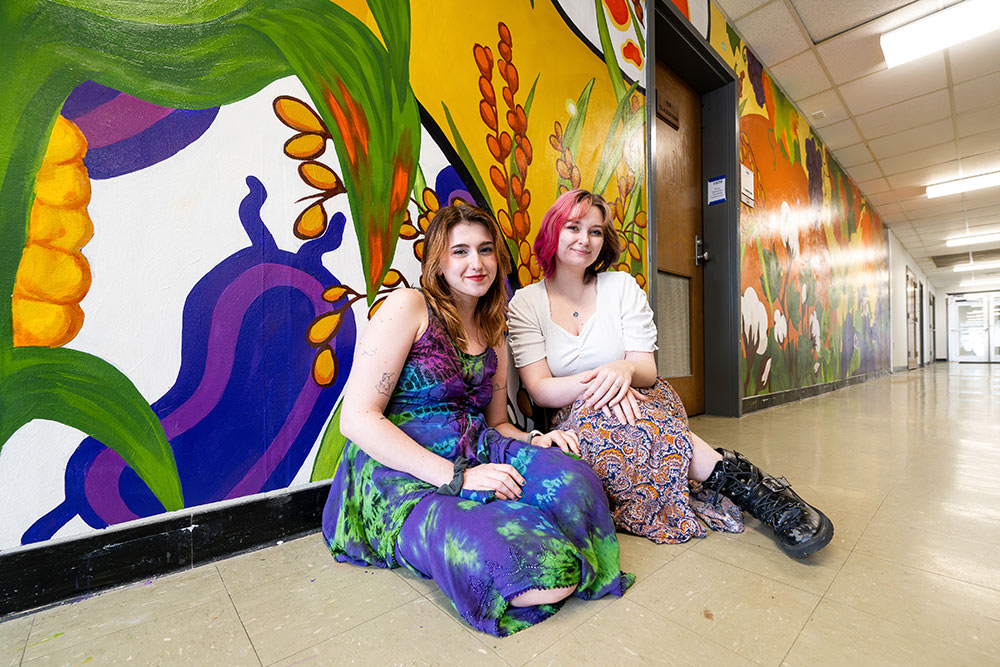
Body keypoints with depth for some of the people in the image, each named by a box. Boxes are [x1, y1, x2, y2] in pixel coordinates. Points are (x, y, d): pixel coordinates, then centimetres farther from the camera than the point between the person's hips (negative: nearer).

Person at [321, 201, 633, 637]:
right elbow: (357, 418, -14)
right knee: (549, 569, -24)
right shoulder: (408, 306, -7)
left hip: (478, 457, 6)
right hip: (404, 477, -5)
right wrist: (455, 477, -19)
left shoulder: (494, 334, 15)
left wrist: (534, 441, -4)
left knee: (571, 480, -26)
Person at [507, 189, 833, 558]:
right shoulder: (526, 302, -1)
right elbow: (540, 390, -11)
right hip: (573, 421, 0)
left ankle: (759, 488, -25)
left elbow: (647, 371, -4)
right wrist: (595, 381, -29)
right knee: (594, 411, -35)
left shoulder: (622, 286, 3)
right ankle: (742, 481, -24)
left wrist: (624, 369, -29)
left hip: (646, 403, 1)